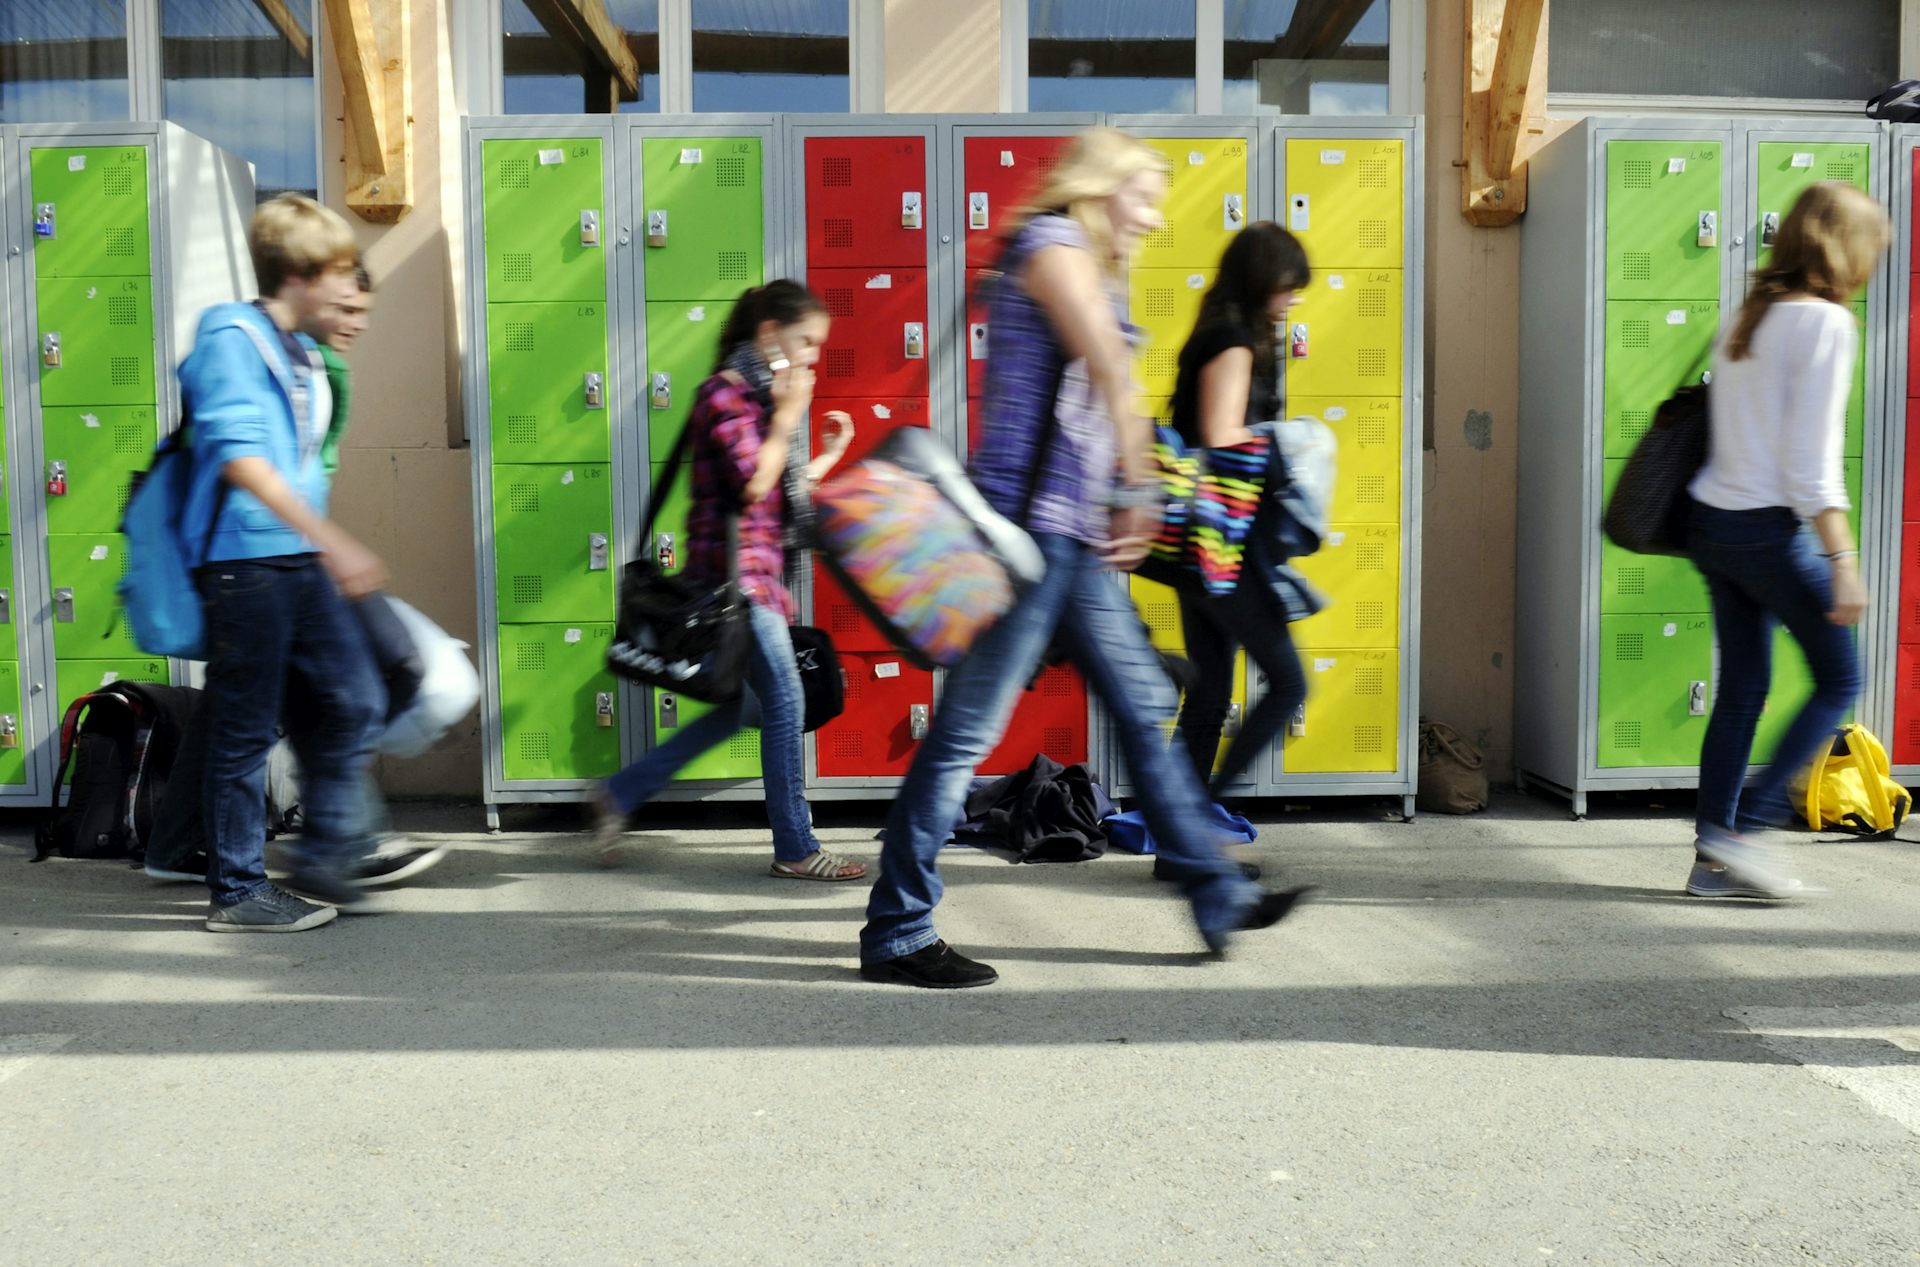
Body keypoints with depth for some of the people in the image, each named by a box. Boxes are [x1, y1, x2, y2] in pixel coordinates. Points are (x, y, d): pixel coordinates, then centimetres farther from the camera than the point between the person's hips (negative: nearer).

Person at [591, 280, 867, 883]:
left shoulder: (758, 397, 18)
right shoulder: (725, 393, -11)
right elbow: (753, 486, -20)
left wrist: (828, 456, 13)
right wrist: (787, 416, -12)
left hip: (757, 572, 10)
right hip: (735, 568, -10)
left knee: (745, 707, 14)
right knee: (784, 702, -4)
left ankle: (621, 794, 21)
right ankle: (796, 850, 7)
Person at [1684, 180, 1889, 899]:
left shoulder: (1750, 315, 12)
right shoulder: (1826, 323, -11)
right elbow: (1811, 462, -17)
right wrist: (1843, 560, -17)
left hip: (1713, 518, 8)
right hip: (1770, 532, -8)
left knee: (1742, 690, 12)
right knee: (1839, 681, 7)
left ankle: (1714, 860, 14)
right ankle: (1742, 831, 2)